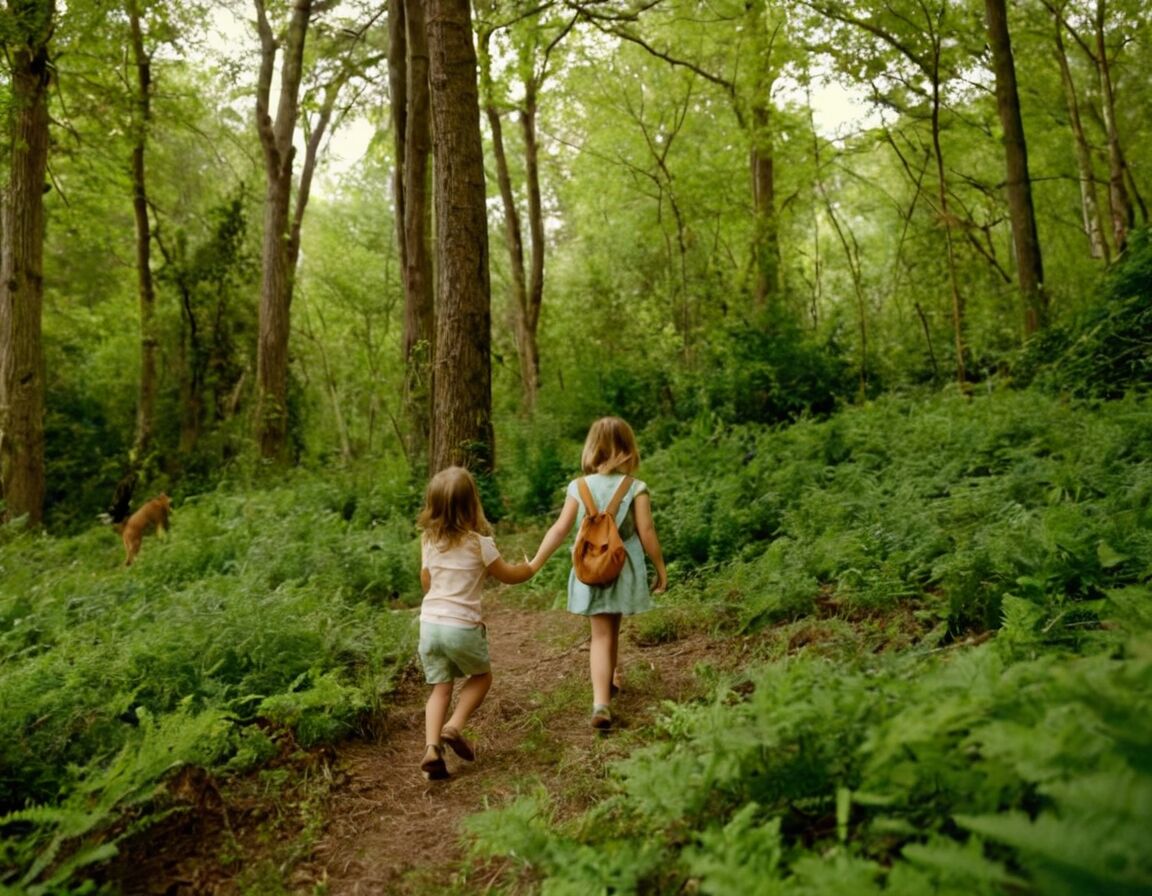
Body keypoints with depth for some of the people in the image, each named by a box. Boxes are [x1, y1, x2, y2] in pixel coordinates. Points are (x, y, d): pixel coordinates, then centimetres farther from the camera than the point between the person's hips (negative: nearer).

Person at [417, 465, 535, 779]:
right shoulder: (479, 543, -12)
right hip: (462, 626, -4)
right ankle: (454, 726, 3)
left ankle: (431, 746, -4)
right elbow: (508, 575, 2)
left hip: (430, 622, 4)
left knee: (440, 687, 12)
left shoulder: (428, 541, 2)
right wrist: (531, 568, 21)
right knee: (481, 676, 20)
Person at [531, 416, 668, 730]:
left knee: (601, 635, 2)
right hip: (623, 572, 0)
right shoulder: (635, 489, -8)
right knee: (611, 631, 22)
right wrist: (660, 568, 3)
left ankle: (601, 701, -13)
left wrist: (536, 562, 3)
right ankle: (610, 681, 43)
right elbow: (647, 533, -9)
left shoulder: (578, 488, -5)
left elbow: (559, 530, -6)